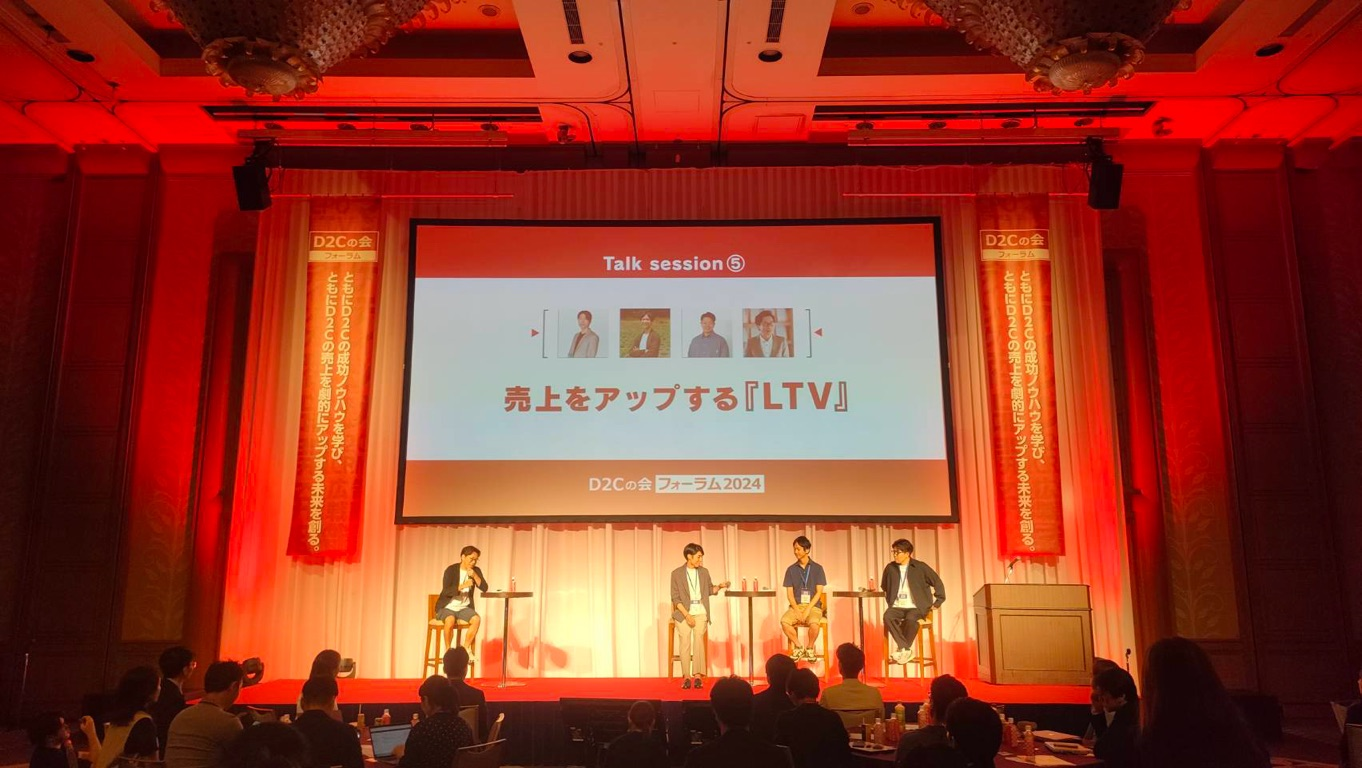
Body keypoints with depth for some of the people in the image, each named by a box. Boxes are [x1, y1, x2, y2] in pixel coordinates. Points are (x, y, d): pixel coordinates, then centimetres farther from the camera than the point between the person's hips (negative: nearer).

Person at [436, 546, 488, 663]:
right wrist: (463, 586, -32)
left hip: (464, 607, 4)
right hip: (447, 607, -4)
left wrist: (475, 576, -21)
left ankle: (466, 648, -10)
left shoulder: (476, 570, 3)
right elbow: (446, 591, -20)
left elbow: (484, 588, -8)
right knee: (450, 621, -35)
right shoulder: (451, 570, -11)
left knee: (477, 619, -25)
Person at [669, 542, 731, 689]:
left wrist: (719, 586, -3)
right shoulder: (677, 573, -2)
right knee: (685, 641, -11)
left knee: (699, 640, -14)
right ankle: (686, 676, -6)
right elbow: (675, 598, -4)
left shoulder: (704, 572, 10)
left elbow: (709, 590, 18)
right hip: (684, 612, -2)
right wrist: (687, 615, -12)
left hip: (700, 612, 2)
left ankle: (698, 675, -13)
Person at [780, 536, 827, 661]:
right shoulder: (791, 570, 8)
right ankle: (799, 647, -6)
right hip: (796, 605, 2)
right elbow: (789, 594, 4)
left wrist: (807, 610, -14)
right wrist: (797, 610, -13)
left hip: (813, 606, -2)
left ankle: (810, 649, -5)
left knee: (813, 624, -34)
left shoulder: (817, 568, 3)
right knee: (784, 621, -29)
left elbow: (819, 592, -2)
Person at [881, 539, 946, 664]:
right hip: (897, 607, 3)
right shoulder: (890, 567, 6)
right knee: (887, 616, -31)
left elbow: (937, 583, 3)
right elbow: (885, 587, 23)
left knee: (910, 619, -38)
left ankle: (903, 650, -18)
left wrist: (937, 603, 0)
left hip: (916, 607, -3)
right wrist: (890, 602, 13)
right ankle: (906, 650, -27)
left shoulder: (920, 567, -3)